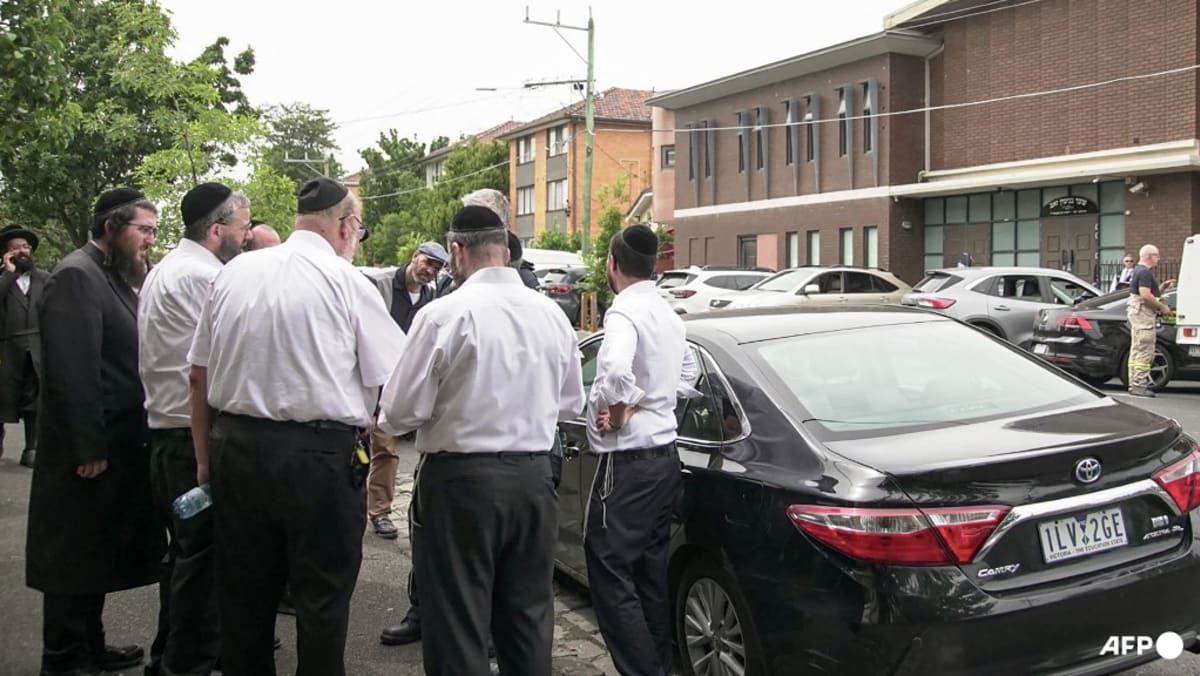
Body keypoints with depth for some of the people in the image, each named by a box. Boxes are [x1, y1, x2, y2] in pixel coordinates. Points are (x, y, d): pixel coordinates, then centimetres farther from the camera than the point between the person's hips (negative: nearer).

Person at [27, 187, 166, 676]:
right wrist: (89, 448, -23)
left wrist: (117, 441, 13)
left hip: (117, 445, 9)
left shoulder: (115, 278, 14)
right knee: (75, 558, 3)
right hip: (89, 450, -9)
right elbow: (73, 370, -22)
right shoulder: (77, 275, -15)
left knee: (96, 556, 18)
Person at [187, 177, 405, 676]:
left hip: (234, 447, 5)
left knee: (243, 595, 18)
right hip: (320, 455, -5)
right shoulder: (348, 282, -9)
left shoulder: (234, 273, 6)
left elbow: (199, 374, 10)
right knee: (322, 598, 8)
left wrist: (205, 457, 16)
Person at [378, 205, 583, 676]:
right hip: (533, 476, 6)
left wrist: (382, 419, 10)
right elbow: (571, 403, 13)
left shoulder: (444, 315, -14)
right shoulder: (551, 314, 2)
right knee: (528, 616, 18)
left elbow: (404, 410, -12)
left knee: (457, 622, 7)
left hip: (462, 478, -5)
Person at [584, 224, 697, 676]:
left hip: (628, 460, -9)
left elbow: (617, 370, -36)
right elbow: (686, 374, 26)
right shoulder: (668, 314, 13)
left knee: (610, 573, -3)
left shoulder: (625, 312, -17)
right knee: (651, 570, 17)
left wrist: (616, 412, -18)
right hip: (664, 454, 9)